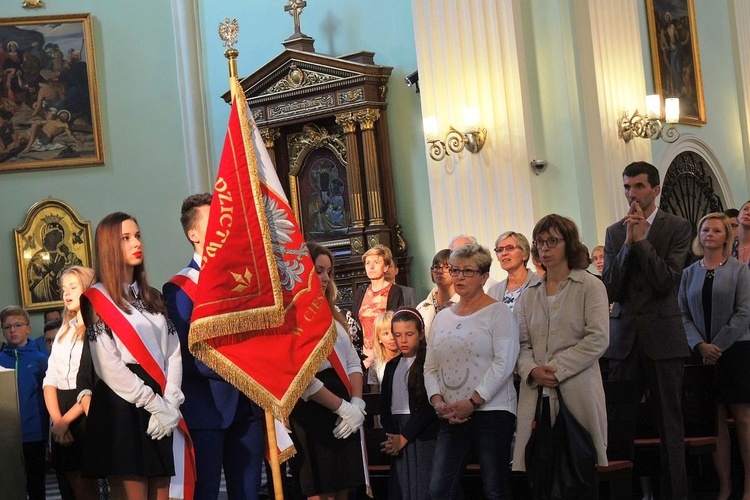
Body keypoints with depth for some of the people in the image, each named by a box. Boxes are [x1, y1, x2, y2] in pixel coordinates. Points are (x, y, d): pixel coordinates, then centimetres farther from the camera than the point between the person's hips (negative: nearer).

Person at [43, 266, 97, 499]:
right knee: (77, 481, 7)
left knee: (87, 479, -5)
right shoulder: (63, 331, 17)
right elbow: (50, 379, 9)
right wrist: (57, 420, -7)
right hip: (62, 420, 6)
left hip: (89, 413, -6)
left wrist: (67, 420, -14)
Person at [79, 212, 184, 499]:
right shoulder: (96, 299, -1)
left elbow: (173, 353, 9)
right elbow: (108, 366, -11)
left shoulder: (153, 298, 18)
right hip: (121, 408, -6)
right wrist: (156, 405, -12)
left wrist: (169, 403, -7)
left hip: (159, 415, 6)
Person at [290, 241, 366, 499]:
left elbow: (353, 363, 14)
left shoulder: (331, 313, 17)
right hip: (311, 413, -8)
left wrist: (357, 404, -3)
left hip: (344, 414, 8)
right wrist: (342, 407, -14)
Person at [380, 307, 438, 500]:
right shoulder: (392, 366, 16)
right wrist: (393, 436, -6)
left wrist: (404, 437, -12)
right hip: (397, 435, 5)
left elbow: (428, 406, -11)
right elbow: (385, 405, 11)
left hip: (422, 435, -5)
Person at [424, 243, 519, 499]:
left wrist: (473, 402, -15)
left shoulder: (498, 312, -1)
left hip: (491, 411, -5)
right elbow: (430, 367, 15)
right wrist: (437, 400, -2)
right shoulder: (442, 317, 16)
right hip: (451, 417, 5)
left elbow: (503, 363, -11)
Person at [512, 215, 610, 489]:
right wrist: (532, 370, -10)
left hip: (578, 391, -3)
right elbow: (522, 343, 10)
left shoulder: (590, 286, 3)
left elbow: (597, 339, -7)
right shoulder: (529, 294, 15)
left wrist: (557, 369, -12)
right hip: (537, 392, 3)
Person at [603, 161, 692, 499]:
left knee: (670, 422, 3)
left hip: (663, 336, -3)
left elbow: (667, 282, -12)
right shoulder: (615, 232, 8)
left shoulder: (677, 227, -1)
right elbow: (610, 290, -1)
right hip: (624, 336, 3)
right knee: (619, 423, 3)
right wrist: (628, 243, -10)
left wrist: (641, 239, -14)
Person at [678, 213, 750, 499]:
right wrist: (700, 345, -11)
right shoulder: (689, 273, 9)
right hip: (702, 354, 3)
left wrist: (717, 346, -12)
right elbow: (684, 314, 5)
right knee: (716, 420, 3)